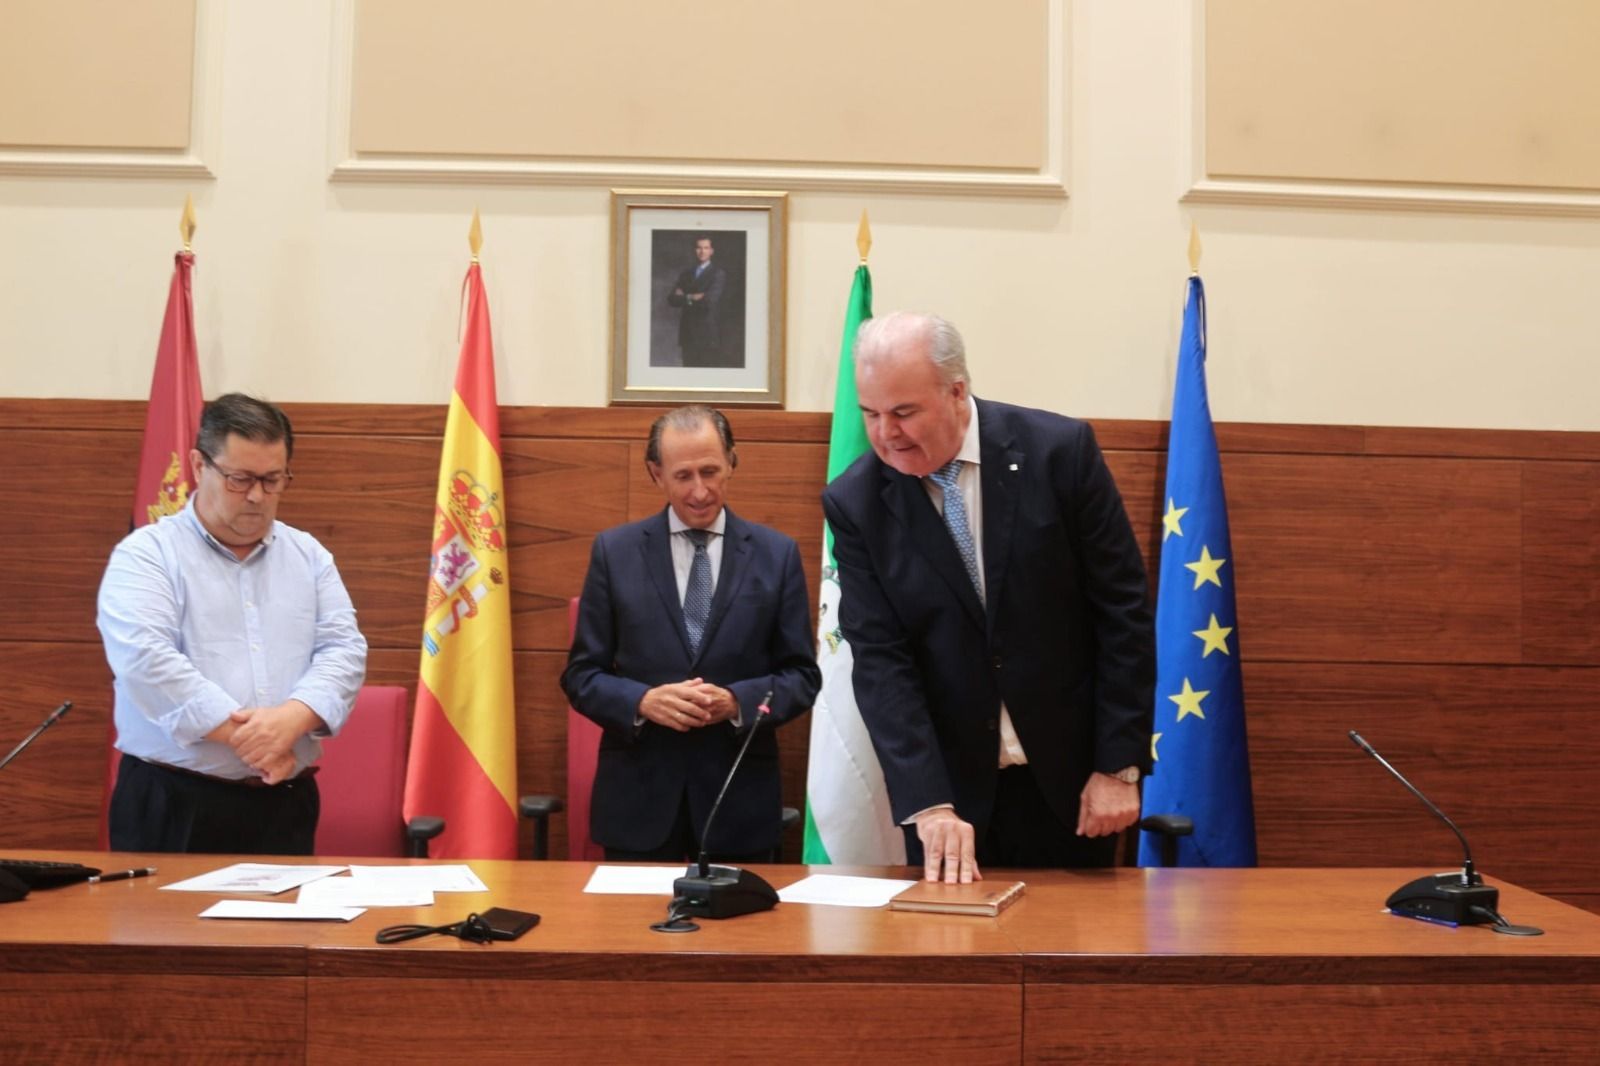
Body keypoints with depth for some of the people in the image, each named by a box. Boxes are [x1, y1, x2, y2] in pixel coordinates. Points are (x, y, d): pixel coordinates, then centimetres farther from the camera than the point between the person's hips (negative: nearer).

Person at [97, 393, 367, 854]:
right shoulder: (146, 554, -2)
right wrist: (244, 735, -20)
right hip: (173, 804, -4)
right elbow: (146, 658, -16)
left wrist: (291, 719, -18)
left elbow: (343, 650, 2)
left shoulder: (310, 557, 12)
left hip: (286, 803, 4)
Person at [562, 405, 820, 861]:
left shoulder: (777, 554, 2)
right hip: (639, 794, 0)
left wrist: (737, 702, -16)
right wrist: (643, 701, -16)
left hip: (739, 795, 0)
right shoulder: (615, 551, 2)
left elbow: (802, 675, 3)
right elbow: (581, 674, 3)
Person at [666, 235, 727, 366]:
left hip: (709, 334, -5)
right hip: (688, 334, 5)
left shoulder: (718, 273, -2)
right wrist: (691, 298, -10)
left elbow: (710, 300, -15)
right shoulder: (685, 273, 15)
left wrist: (685, 297, -3)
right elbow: (671, 300, 6)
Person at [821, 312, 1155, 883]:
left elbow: (1123, 611, -7)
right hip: (947, 782, 1)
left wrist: (1120, 765, -8)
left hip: (1068, 775, 0)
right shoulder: (855, 502, -7)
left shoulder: (1060, 450, -11)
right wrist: (928, 804, -19)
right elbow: (879, 660, -10)